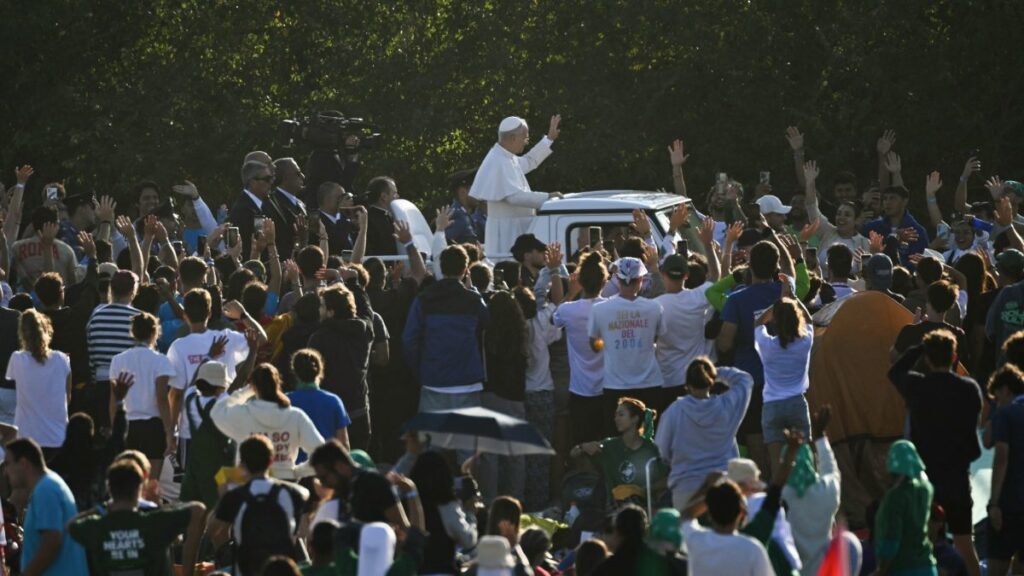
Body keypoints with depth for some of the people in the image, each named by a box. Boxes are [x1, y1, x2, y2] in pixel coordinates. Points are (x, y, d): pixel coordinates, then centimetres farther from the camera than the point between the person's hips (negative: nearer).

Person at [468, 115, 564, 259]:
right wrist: (547, 198, -24)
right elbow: (514, 196, -28)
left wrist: (549, 139, 36)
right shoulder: (499, 163, -20)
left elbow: (528, 162, 34)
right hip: (506, 230, -10)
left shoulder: (507, 158, 13)